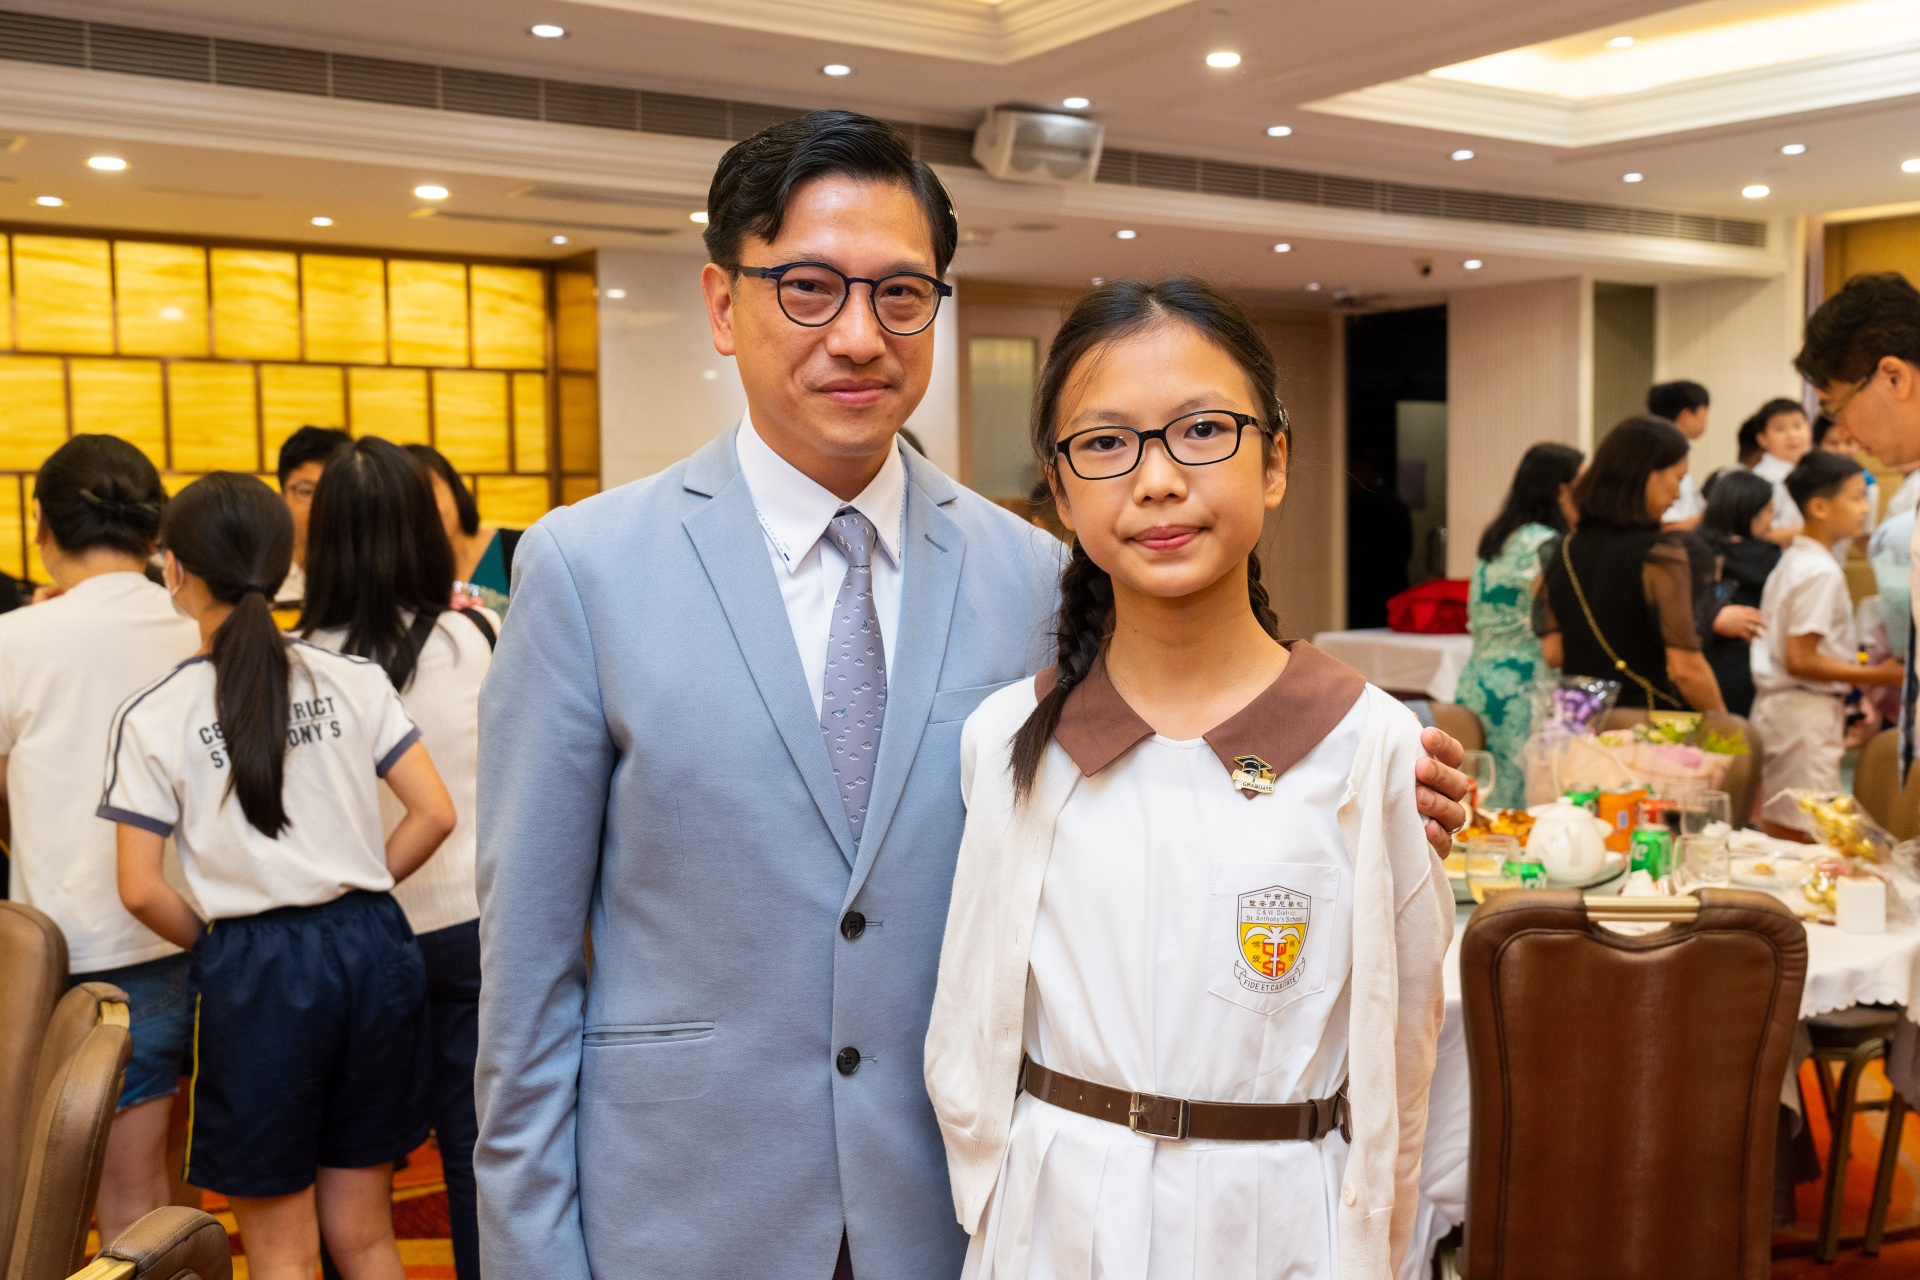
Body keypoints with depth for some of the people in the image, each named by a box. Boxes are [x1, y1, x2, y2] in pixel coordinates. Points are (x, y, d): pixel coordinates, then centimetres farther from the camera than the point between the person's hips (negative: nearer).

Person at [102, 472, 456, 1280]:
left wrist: (212, 940, 10)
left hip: (258, 971, -3)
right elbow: (435, 814, -3)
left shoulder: (153, 716, -6)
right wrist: (355, 891, 10)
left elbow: (141, 889, -8)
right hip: (372, 950, 3)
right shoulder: (353, 680, 0)